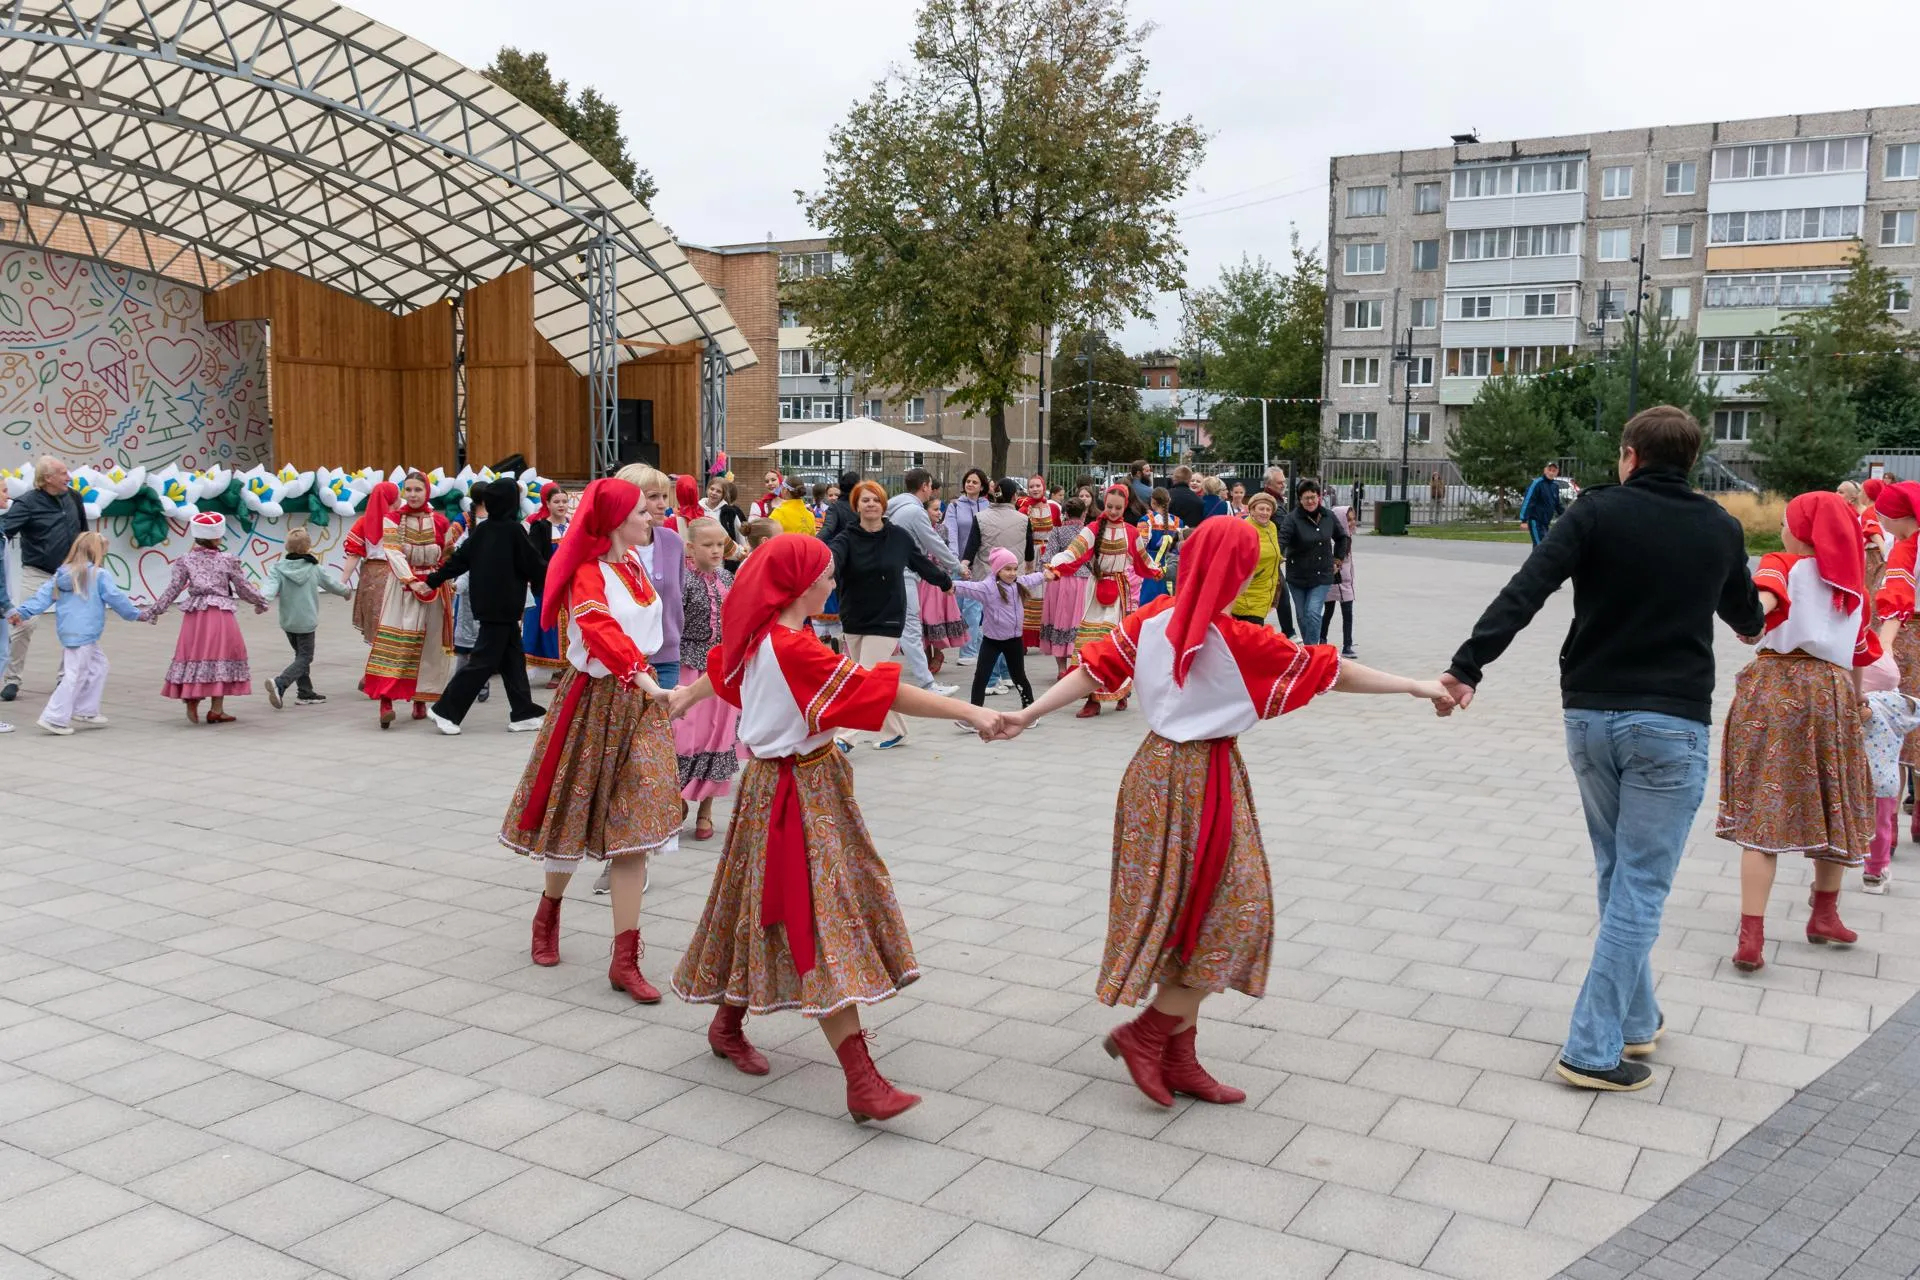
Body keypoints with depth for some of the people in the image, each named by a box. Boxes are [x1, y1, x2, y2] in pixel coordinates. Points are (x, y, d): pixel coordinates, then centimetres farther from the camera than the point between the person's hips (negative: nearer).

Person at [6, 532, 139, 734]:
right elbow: (116, 598, -5)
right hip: (83, 634, -8)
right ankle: (54, 718, -5)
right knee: (75, 676, -4)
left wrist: (23, 612, 3)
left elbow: (43, 596, 5)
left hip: (68, 632, 8)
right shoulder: (100, 575, -8)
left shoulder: (61, 575, 12)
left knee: (97, 665, 20)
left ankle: (86, 711, 23)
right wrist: (136, 615, 8)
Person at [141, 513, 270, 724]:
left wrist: (152, 612, 7)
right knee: (220, 657, 4)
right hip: (221, 614, -2)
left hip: (194, 615, 2)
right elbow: (243, 588, 4)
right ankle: (216, 709, 6)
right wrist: (260, 602, 22)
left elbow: (172, 591, -1)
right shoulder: (228, 561, -2)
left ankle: (191, 701, 4)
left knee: (193, 655, 11)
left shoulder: (186, 562, 1)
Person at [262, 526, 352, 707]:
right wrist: (347, 591, 28)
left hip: (287, 621, 4)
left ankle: (306, 693, 21)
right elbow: (332, 583, 10)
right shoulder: (315, 569, -5)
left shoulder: (279, 569, -4)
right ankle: (279, 683, -23)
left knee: (301, 655, 19)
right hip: (306, 621, -4)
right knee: (305, 657, 0)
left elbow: (271, 586, -22)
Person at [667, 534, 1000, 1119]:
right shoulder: (794, 648, -25)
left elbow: (722, 665, 25)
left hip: (771, 779, 10)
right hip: (798, 791, -10)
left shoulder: (759, 633, 3)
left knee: (768, 905, 21)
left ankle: (728, 1025, 38)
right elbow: (881, 692, -28)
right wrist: (971, 712, -27)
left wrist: (686, 697, 46)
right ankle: (864, 1083, -11)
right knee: (818, 918, -11)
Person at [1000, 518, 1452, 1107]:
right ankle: (1145, 1034, 8)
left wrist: (1027, 715, 2)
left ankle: (1179, 1059, 22)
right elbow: (1332, 672, -13)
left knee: (1185, 914, 15)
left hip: (1158, 767, 7)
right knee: (1231, 914, 6)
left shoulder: (1152, 618, -3)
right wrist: (1415, 686, -6)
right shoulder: (1240, 642, -18)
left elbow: (1093, 669, -3)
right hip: (1206, 779, -7)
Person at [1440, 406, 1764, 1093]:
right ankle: (1594, 1048, 0)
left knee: (1617, 874, 19)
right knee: (1641, 887, 1)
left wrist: (1467, 666, -17)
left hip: (1590, 715, 2)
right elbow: (1744, 614, 22)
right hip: (1670, 725, -2)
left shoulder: (1598, 512, -3)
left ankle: (1635, 1018, 29)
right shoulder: (1720, 528, 4)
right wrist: (1754, 620, 46)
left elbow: (1523, 593, -16)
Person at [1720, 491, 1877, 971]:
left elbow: (1768, 591, -23)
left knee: (1763, 812, -5)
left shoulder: (1781, 564, 1)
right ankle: (1825, 915, 33)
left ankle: (1751, 937, -10)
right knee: (1833, 809, 19)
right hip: (1834, 693, 4)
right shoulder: (1853, 583, 15)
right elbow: (1860, 655, 19)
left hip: (1774, 688, -4)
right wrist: (1855, 704, 31)